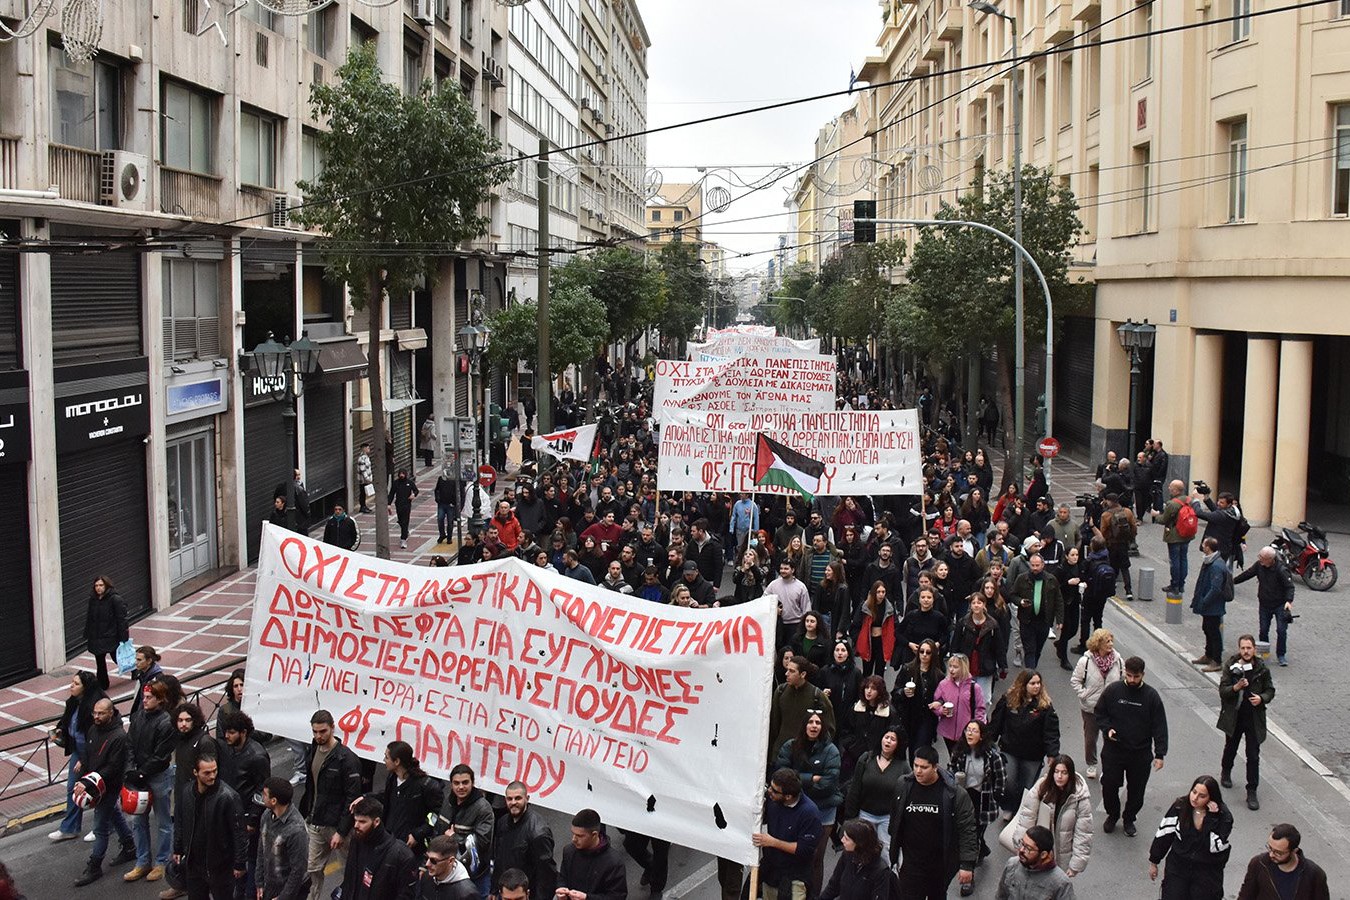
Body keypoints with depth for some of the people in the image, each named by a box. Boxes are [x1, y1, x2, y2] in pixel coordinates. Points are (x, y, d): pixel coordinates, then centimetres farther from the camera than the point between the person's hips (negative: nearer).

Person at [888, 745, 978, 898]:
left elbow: (967, 830, -12)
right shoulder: (903, 787, -6)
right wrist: (893, 856, 12)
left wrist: (967, 865, -15)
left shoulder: (954, 793, -15)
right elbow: (894, 824, 7)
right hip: (911, 863, 1)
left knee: (937, 896, 20)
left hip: (942, 864, -1)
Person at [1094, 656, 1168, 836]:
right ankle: (1112, 815, 32)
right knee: (1109, 786, 7)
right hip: (1113, 750, 0)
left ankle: (1129, 819, 33)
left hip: (1140, 754, 0)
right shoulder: (1112, 690, -5)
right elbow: (1100, 713, 7)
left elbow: (1160, 727, -4)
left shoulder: (1151, 696, -7)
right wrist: (1107, 728, -12)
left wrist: (1159, 754, -9)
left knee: (1137, 790, 11)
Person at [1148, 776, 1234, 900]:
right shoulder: (1179, 807, -10)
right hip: (1179, 863, 1)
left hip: (1207, 868, -1)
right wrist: (1154, 862, 6)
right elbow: (1164, 834, 0)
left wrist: (1212, 818, -27)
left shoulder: (1223, 816, -15)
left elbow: (1215, 847, -23)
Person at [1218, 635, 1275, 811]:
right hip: (1233, 717, 1)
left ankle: (1252, 792, 9)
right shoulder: (1231, 666, -10)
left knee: (1253, 756, 0)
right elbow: (1222, 691, -11)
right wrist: (1236, 687, -31)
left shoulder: (1262, 668, -8)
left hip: (1254, 718, -1)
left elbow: (1270, 690, 3)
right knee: (1231, 748, 22)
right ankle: (1226, 772, 51)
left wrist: (1262, 698, -18)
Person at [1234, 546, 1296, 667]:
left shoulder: (1281, 569, -21)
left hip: (1280, 605, -5)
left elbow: (1290, 586, -20)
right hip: (1264, 604, 5)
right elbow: (1247, 574, 9)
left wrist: (1289, 601, -33)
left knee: (1281, 630, -7)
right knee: (1263, 630, 8)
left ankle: (1281, 655, 7)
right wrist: (1233, 581, 12)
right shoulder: (1259, 565, -6)